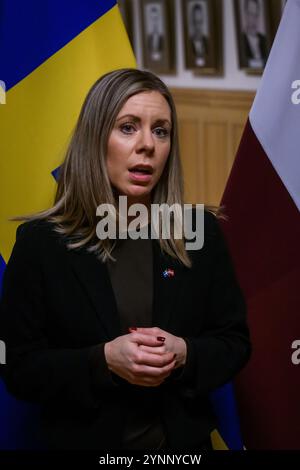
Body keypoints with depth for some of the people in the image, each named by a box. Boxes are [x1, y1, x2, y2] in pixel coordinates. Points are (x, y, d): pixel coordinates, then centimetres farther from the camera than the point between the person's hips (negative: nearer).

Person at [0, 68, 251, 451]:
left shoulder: (201, 232, -4)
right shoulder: (41, 242, -10)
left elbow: (235, 342, 1)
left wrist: (184, 354, -18)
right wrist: (103, 361, -23)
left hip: (182, 440, 2)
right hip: (83, 440, -2)